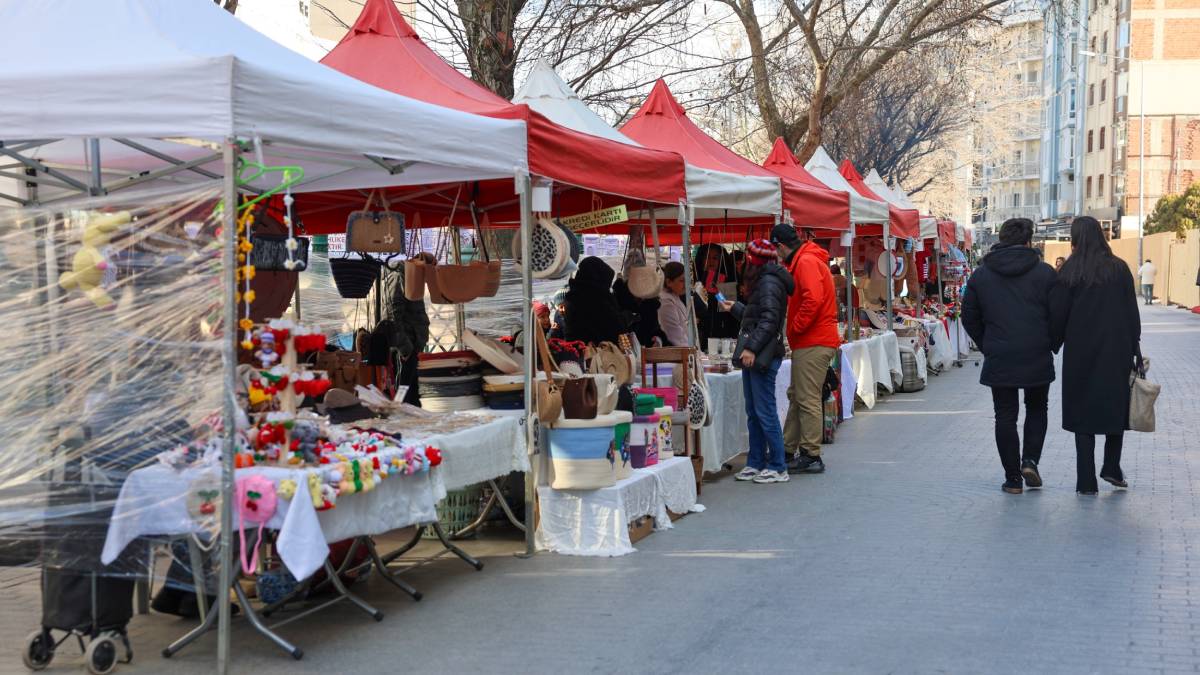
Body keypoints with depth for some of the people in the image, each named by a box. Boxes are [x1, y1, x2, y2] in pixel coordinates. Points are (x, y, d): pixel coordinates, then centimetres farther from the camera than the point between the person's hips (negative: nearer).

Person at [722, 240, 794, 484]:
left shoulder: (769, 283, -11)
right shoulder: (762, 282, 20)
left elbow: (769, 319, -20)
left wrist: (752, 347, -24)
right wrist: (734, 308, 37)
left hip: (763, 357, -11)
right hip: (754, 356, 11)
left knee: (765, 413, -8)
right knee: (753, 413, 13)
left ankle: (777, 468, -4)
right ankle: (755, 463, 18)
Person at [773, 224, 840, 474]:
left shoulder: (806, 262, -13)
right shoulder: (801, 261, 19)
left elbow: (813, 299, -25)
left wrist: (796, 328, -15)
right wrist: (795, 331, 12)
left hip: (813, 343, -11)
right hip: (811, 341, 11)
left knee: (808, 399, -6)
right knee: (796, 395, 16)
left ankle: (810, 457, -2)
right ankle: (789, 448, 23)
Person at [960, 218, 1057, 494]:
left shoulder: (981, 275, 3)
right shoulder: (1045, 273, -3)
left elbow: (969, 318, 7)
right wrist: (1050, 344, 13)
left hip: (999, 358, 1)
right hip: (1038, 358, 0)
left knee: (1005, 416, 5)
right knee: (1037, 409, 19)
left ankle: (1013, 478, 5)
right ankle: (1030, 459, 2)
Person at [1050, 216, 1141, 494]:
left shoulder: (1071, 271, -5)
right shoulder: (1119, 268, 1)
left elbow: (1057, 315, -4)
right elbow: (1132, 312, 2)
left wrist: (1052, 347, 7)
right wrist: (1134, 350, 8)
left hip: (1081, 351, -1)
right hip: (1117, 350, 1)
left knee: (1083, 409, 4)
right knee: (1117, 404, 17)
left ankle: (1087, 481, 2)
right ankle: (1111, 467, 10)